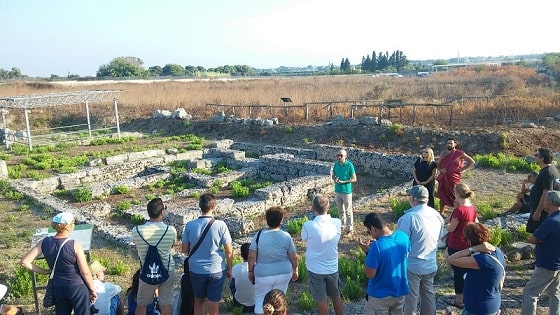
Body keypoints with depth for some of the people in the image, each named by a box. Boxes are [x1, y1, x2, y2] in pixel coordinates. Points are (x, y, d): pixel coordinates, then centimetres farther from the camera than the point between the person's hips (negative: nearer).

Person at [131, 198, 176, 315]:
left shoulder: (136, 231, -17)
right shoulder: (171, 230, -16)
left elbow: (137, 247, 2)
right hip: (168, 271, 0)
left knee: (141, 305, 18)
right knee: (166, 304, 12)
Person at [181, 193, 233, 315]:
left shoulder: (190, 225, -7)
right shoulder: (220, 225, -14)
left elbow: (184, 249, 3)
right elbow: (229, 251, -10)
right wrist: (229, 268, 5)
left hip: (196, 270, 2)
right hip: (216, 270, -2)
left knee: (198, 300, 24)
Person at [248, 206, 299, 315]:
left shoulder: (258, 235, -14)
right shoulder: (287, 237, -10)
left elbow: (251, 256, -11)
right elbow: (293, 257, -2)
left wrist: (251, 271, 3)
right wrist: (295, 270, 13)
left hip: (263, 274, -1)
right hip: (284, 273, 2)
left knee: (260, 300, 14)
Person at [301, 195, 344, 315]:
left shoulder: (308, 226, -23)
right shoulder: (337, 223, -15)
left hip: (315, 269, -2)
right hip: (332, 268, 3)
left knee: (322, 300, 12)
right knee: (336, 297, 22)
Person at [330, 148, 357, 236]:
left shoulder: (349, 165, -13)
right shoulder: (335, 164, 2)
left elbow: (354, 179, -11)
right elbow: (333, 175, 13)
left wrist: (343, 182, -21)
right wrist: (334, 179, -10)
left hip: (346, 191, -5)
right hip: (337, 191, 5)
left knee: (348, 211, 1)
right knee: (340, 210, 17)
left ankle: (350, 229, 10)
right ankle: (343, 225, 33)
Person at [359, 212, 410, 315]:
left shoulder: (376, 247, -29)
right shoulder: (403, 236, -10)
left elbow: (370, 274, -21)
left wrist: (367, 251, -15)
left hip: (380, 295, -6)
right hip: (400, 292, 6)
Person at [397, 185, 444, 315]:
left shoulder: (409, 217, -26)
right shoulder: (436, 214, -5)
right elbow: (439, 237, 8)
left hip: (412, 265, -6)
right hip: (431, 264, 6)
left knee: (411, 297, 10)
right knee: (428, 294, 22)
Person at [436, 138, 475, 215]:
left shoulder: (459, 153, -4)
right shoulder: (443, 154, 10)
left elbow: (472, 162, 0)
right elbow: (438, 165, 18)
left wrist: (463, 170, -6)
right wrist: (441, 170, -4)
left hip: (454, 179, -4)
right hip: (443, 179, 5)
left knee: (455, 197, -2)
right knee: (442, 197, 11)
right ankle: (441, 213, 21)